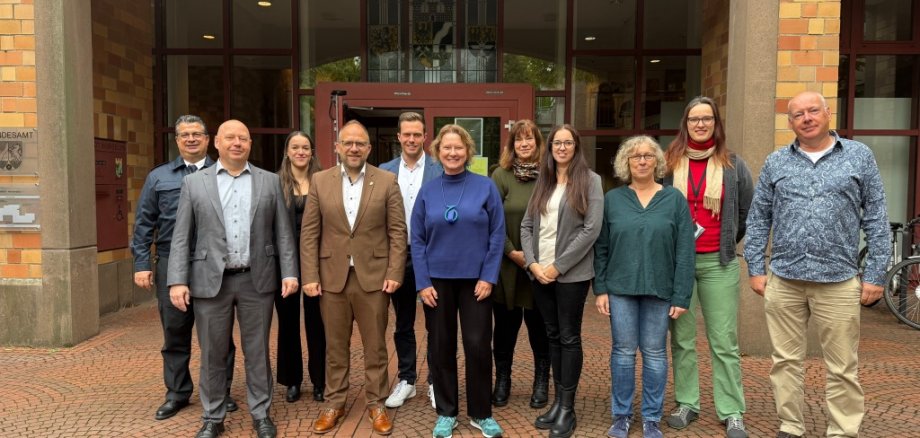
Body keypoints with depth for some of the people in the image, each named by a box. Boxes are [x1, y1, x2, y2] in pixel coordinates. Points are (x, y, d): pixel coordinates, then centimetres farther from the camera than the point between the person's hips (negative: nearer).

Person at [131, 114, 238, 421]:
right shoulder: (158, 177, 9)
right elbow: (144, 224, 8)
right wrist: (141, 264, 1)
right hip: (172, 265, 2)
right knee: (175, 332, 10)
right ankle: (177, 393, 24)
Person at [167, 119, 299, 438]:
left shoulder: (270, 182, 6)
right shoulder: (194, 183, 5)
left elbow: (282, 232, 5)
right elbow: (182, 237, 2)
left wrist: (289, 272, -3)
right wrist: (177, 281, -6)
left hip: (257, 280, 0)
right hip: (210, 281, 0)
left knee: (257, 352, 8)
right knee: (212, 355, 9)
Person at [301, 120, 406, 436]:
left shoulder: (387, 181, 0)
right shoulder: (320, 181, 4)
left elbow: (397, 231, -1)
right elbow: (309, 233, 3)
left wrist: (394, 274, -8)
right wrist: (310, 276, -3)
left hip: (373, 277, -1)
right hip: (332, 277, 1)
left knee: (375, 347, 9)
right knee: (335, 347, 13)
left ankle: (376, 404, 24)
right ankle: (334, 403, 28)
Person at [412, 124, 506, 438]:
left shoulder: (485, 187, -2)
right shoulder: (427, 192, 3)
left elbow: (498, 235, -3)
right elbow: (417, 240, 2)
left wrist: (488, 277, -9)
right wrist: (423, 282, -5)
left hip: (475, 280, -1)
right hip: (438, 280, 2)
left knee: (478, 346, 2)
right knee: (441, 347, 9)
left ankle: (481, 413, 21)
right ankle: (446, 413, 24)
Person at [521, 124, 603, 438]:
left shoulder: (590, 180, -3)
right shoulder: (542, 182, 13)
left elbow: (591, 229, -11)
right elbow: (526, 225, 10)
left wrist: (558, 266, -14)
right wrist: (532, 263, -5)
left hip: (571, 273, -5)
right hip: (539, 272, 5)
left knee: (569, 338, 3)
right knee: (552, 336, 11)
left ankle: (568, 408, 14)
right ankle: (557, 401, 22)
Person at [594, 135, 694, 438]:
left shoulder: (675, 199, 0)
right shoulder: (612, 199, 3)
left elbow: (684, 252, -2)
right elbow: (601, 248, 4)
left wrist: (681, 296, -7)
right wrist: (600, 289, -2)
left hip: (659, 290, -1)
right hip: (620, 288, 1)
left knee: (655, 353, 8)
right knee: (623, 351, 8)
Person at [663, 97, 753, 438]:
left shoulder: (733, 165, 5)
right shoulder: (669, 163, 3)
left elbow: (748, 211, 13)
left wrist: (730, 240, 10)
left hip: (718, 262, 0)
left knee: (724, 342, 1)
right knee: (681, 339, 8)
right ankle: (686, 403, 20)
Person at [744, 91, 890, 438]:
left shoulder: (859, 156, 4)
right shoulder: (775, 163, 8)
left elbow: (876, 219, 3)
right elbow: (758, 219, 8)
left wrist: (875, 274, -2)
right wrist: (756, 269, 3)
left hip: (838, 282, -1)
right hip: (783, 280, 2)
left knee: (842, 368, 6)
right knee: (786, 361, 10)